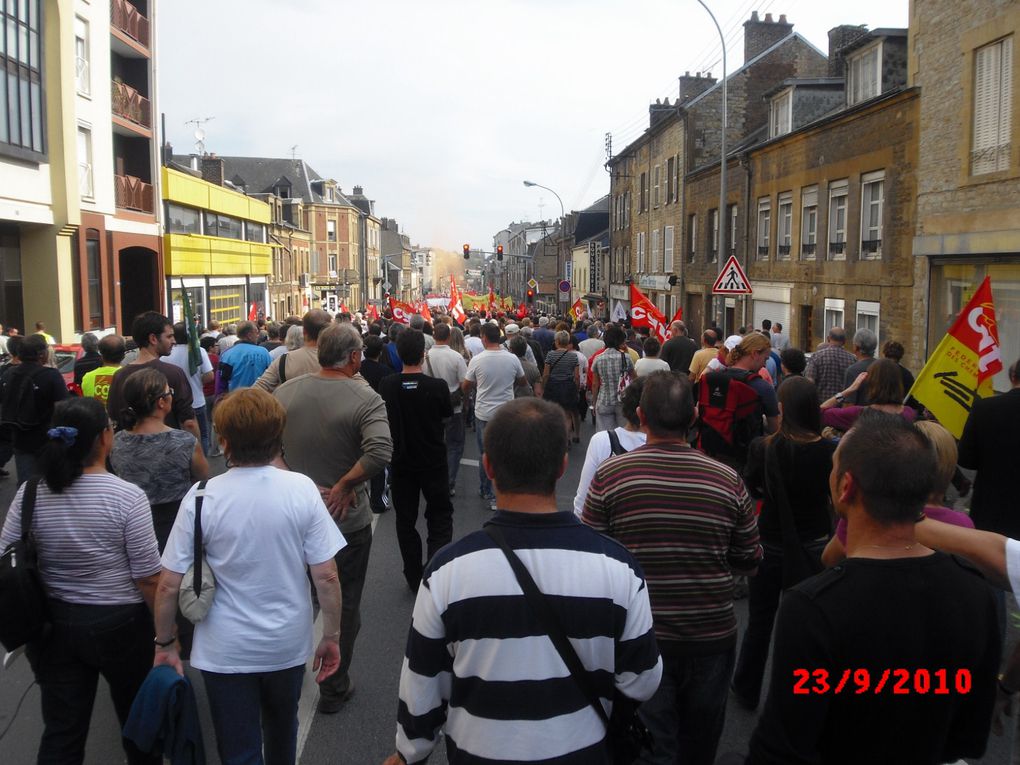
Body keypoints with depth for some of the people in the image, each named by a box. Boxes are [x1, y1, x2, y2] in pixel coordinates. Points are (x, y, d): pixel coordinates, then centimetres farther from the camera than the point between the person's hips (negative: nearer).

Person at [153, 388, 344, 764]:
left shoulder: (201, 498, -17)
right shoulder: (302, 490, -15)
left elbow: (170, 585, -12)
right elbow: (326, 576, -13)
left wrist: (164, 643, 4)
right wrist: (332, 635, 1)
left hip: (225, 651, -2)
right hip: (289, 644, 2)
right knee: (282, 730, 29)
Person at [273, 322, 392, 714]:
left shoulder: (286, 391, -4)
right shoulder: (365, 398, -19)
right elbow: (380, 453, -33)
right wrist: (344, 484, -20)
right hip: (346, 520, -4)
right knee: (344, 606, 14)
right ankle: (334, 689, 26)